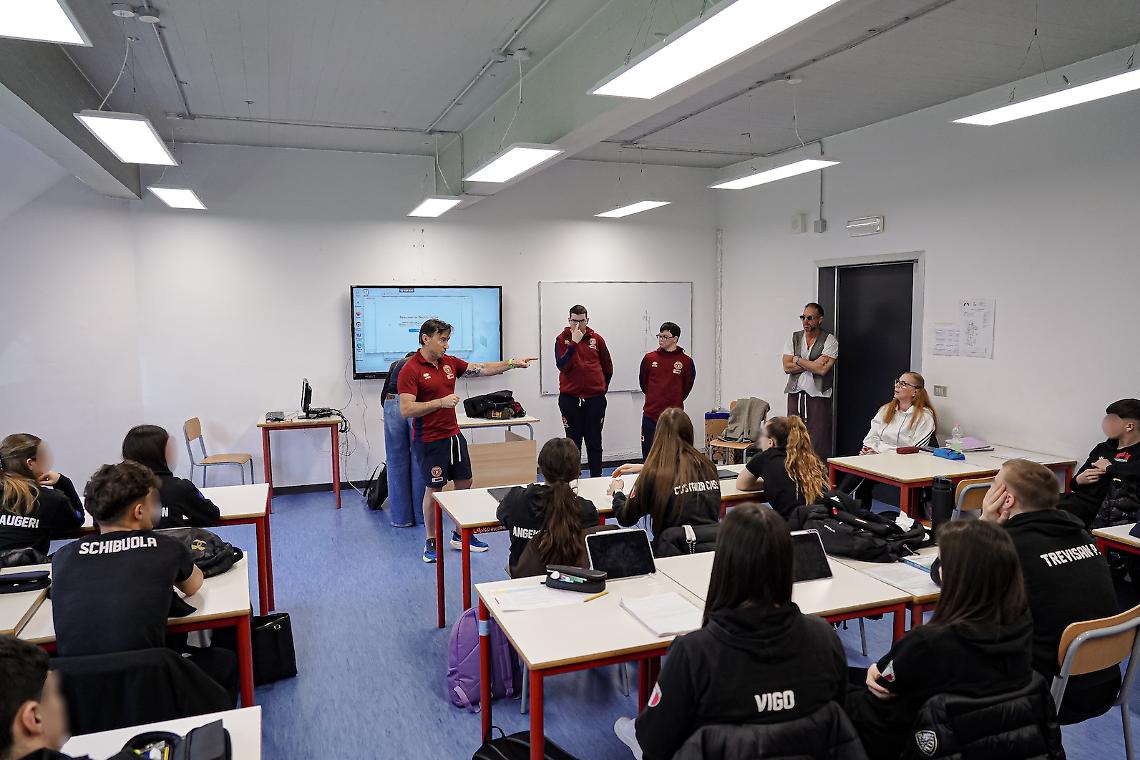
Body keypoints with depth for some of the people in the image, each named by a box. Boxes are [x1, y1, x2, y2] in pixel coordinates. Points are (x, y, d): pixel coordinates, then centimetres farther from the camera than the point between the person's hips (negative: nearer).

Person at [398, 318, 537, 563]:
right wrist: (440, 402, -25)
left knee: (464, 483, 12)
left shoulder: (450, 362, 5)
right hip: (429, 440, -7)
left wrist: (512, 363, -1)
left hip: (454, 435, 7)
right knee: (433, 489, 3)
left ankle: (460, 535, 27)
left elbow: (482, 369, 8)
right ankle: (431, 542, 19)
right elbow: (406, 409, -21)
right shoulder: (410, 370, -15)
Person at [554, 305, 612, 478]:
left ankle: (596, 480, 17)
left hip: (595, 398, 1)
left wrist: (602, 388, 12)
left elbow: (608, 368, 14)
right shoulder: (562, 339, -1)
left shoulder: (597, 339, 4)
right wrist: (574, 343, -20)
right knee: (573, 442, 8)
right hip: (570, 398, -1)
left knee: (594, 442, 9)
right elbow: (562, 365, -16)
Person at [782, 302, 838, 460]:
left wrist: (798, 360, -5)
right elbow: (787, 367, -2)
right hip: (795, 394, 4)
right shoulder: (794, 338, 9)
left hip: (818, 395, -4)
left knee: (818, 442, -4)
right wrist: (813, 364, -9)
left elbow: (822, 369, -15)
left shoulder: (830, 341, -2)